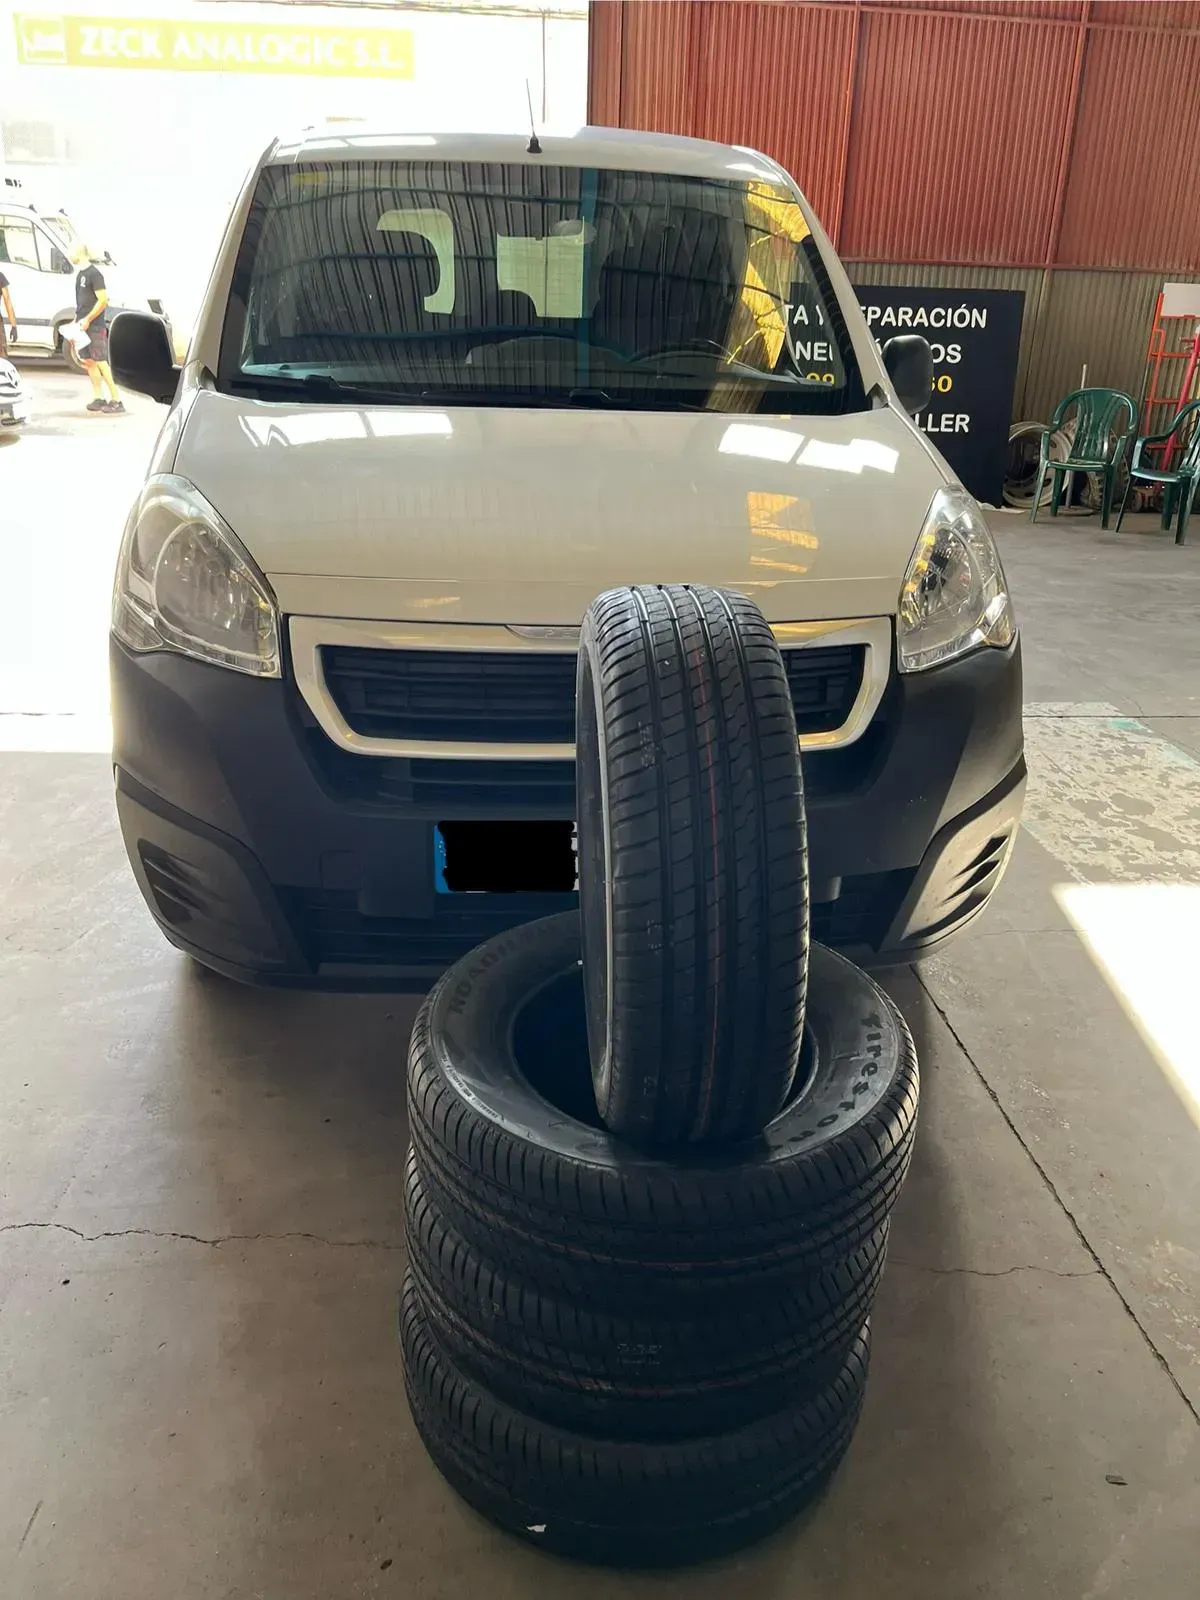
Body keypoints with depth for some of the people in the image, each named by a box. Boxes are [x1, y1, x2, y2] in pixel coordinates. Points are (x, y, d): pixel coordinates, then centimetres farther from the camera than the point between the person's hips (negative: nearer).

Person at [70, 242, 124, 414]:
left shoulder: (94, 273, -10)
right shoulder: (80, 274, 16)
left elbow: (103, 300, -15)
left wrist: (87, 319, -17)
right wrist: (76, 320, 16)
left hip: (95, 325, -9)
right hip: (82, 325, 9)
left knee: (100, 361, -12)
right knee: (88, 361, 8)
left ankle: (116, 400, -11)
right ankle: (99, 398, 13)